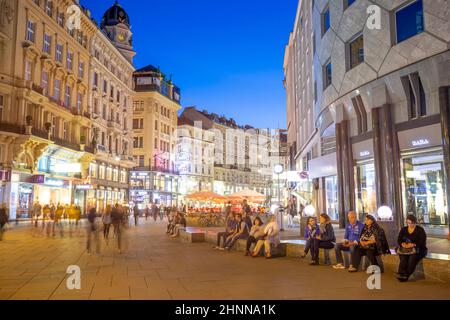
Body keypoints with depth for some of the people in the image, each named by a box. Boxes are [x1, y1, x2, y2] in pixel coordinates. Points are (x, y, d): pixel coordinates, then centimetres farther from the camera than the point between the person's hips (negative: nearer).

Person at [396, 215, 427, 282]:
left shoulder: (420, 230, 1)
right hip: (405, 249, 3)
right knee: (403, 256, -31)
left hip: (418, 249, -3)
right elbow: (399, 240, 10)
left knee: (412, 257, -34)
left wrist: (413, 245, -21)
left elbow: (422, 242, -7)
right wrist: (402, 244, -13)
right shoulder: (403, 230, 13)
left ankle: (406, 275, -32)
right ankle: (401, 274, -37)